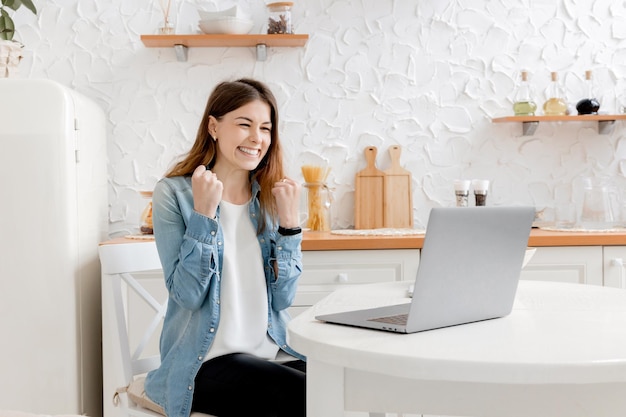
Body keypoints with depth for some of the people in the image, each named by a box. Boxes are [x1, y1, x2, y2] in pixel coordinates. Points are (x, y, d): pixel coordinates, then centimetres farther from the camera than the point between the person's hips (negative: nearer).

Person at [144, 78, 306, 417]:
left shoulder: (270, 198, 8)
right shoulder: (174, 193, -4)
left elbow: (282, 298, 2)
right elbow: (188, 295, -13)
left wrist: (289, 221, -7)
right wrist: (203, 213, -19)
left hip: (271, 353, 5)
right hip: (205, 361, -5)